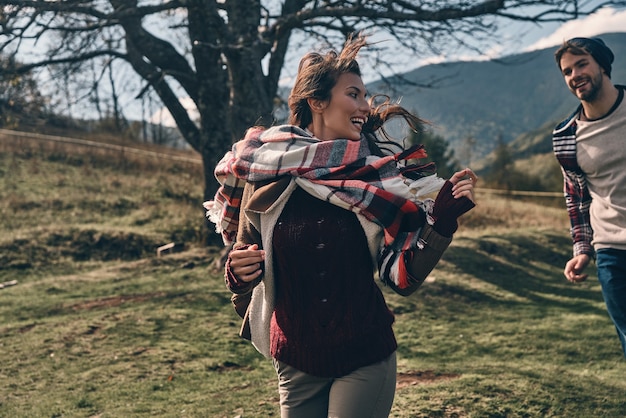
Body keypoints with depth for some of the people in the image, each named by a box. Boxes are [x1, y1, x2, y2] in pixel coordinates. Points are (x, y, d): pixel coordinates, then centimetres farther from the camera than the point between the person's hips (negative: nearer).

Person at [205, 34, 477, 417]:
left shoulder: (377, 174, -5)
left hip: (366, 360, 0)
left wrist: (444, 217, -17)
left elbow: (405, 277, -6)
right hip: (297, 365, 1)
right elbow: (241, 280, 1)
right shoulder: (266, 174, -8)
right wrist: (239, 273, -20)